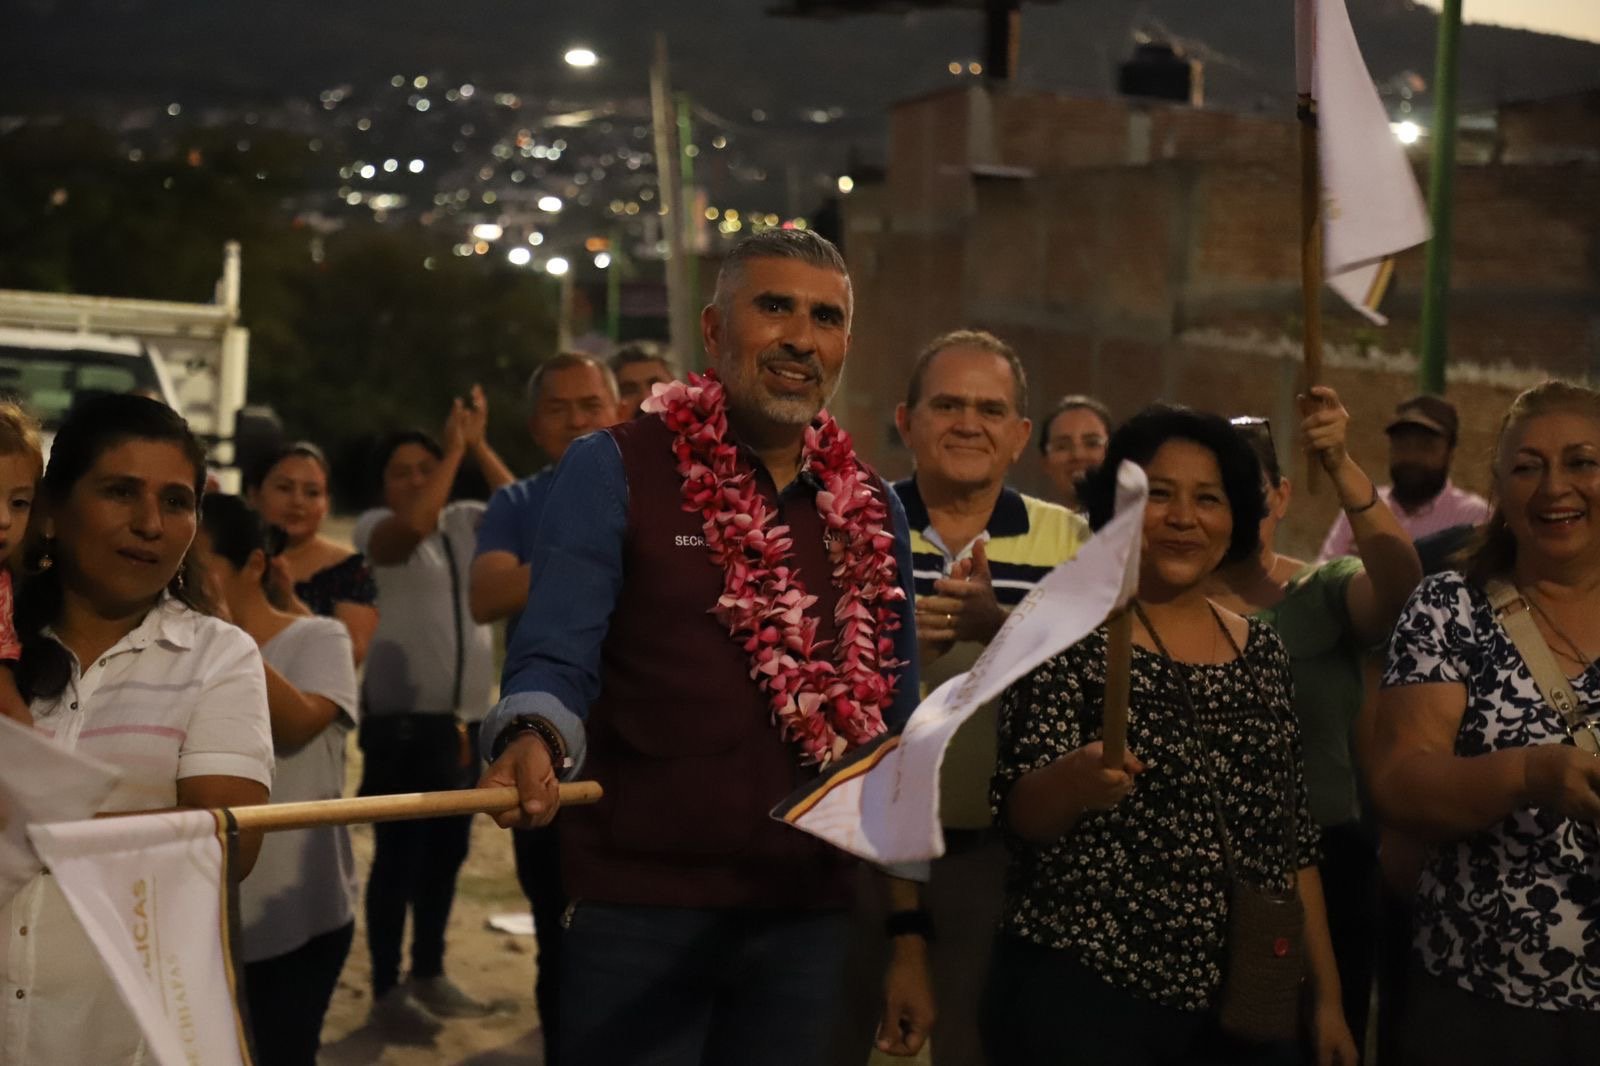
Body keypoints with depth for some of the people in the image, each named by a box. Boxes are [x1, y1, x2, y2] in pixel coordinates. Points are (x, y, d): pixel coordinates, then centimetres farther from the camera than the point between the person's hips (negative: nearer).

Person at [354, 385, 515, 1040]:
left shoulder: (465, 521, 11)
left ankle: (429, 972, 27)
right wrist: (455, 447, -16)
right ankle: (387, 991, 6)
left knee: (448, 848, 13)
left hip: (465, 713, 6)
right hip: (402, 715, -5)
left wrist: (479, 446, -5)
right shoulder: (376, 527, -3)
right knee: (399, 851, -4)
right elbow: (416, 524, -24)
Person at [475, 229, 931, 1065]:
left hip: (809, 918, 4)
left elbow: (891, 737, 13)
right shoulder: (613, 471, -4)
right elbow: (555, 660, -12)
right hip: (641, 909, -4)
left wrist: (909, 934, 10)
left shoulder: (872, 512, 10)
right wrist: (534, 741, -36)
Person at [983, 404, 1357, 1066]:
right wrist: (1073, 782, -34)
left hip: (1243, 1006, 5)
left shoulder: (1261, 650, 8)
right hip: (1084, 994, -5)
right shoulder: (1069, 632, -5)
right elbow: (1019, 814, -13)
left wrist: (1326, 996, 10)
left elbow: (1292, 836, 12)